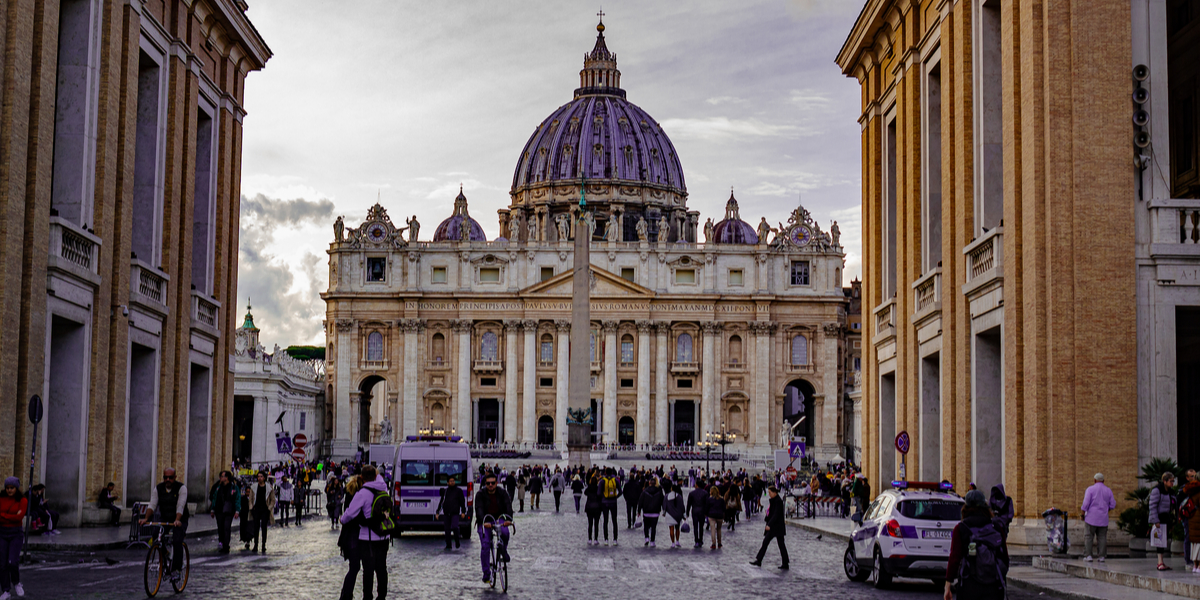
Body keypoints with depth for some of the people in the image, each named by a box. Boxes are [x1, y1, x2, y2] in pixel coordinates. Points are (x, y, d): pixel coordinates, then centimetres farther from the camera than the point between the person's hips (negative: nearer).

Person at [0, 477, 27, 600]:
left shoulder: (23, 500, -3)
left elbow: (19, 517, -15)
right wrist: (12, 517, -15)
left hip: (16, 533, -2)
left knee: (13, 562, -15)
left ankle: (16, 583, 13)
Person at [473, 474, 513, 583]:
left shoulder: (502, 493, -5)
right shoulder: (480, 494, -9)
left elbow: (508, 506, -17)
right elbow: (479, 509, -21)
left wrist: (508, 519, -37)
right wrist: (484, 522, -40)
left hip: (499, 519, 1)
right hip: (485, 522, -1)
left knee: (505, 532, -32)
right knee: (485, 546, -13)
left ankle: (503, 551, -2)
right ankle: (486, 572, -4)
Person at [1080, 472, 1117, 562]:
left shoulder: (1090, 489, -5)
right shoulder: (1108, 490, 5)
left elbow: (1086, 503, -13)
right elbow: (1112, 505, 4)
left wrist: (1083, 514, -3)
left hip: (1092, 517, -3)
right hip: (1103, 518, 3)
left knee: (1088, 536, 1)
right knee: (1102, 537, 6)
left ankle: (1088, 556, -7)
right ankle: (1102, 557, 2)